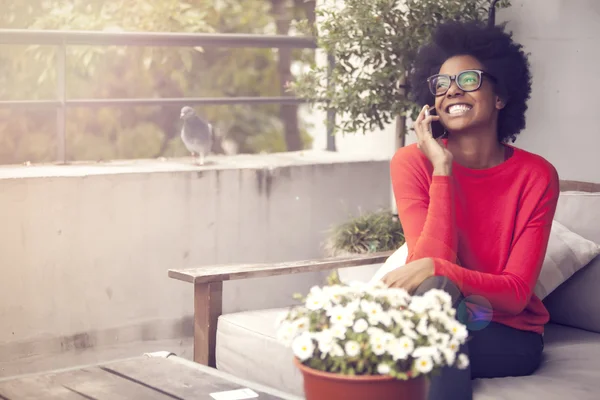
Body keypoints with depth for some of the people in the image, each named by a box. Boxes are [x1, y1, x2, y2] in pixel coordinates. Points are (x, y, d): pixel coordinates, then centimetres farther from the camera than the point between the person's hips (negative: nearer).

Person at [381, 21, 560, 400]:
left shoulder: (536, 175, -9)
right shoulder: (413, 162, -7)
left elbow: (516, 293, -16)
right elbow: (428, 262, -19)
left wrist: (435, 269, -33)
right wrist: (442, 167, -22)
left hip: (510, 337, -1)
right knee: (435, 289, -33)